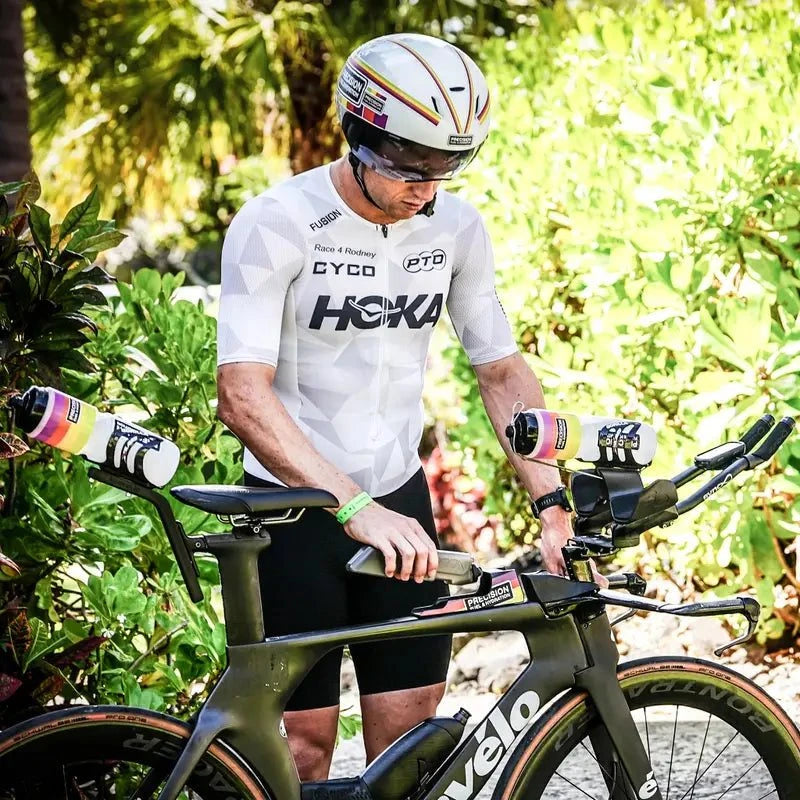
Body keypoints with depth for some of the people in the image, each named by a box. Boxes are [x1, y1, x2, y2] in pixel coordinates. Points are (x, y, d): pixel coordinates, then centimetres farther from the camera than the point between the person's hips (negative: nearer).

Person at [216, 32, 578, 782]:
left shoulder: (457, 228, -2)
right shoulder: (276, 226, -18)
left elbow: (501, 370, 5)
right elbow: (244, 393, -28)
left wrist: (553, 503, -9)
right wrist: (356, 508, -37)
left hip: (399, 499, 4)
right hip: (295, 511, -4)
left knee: (409, 733, 3)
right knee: (304, 739, -1)